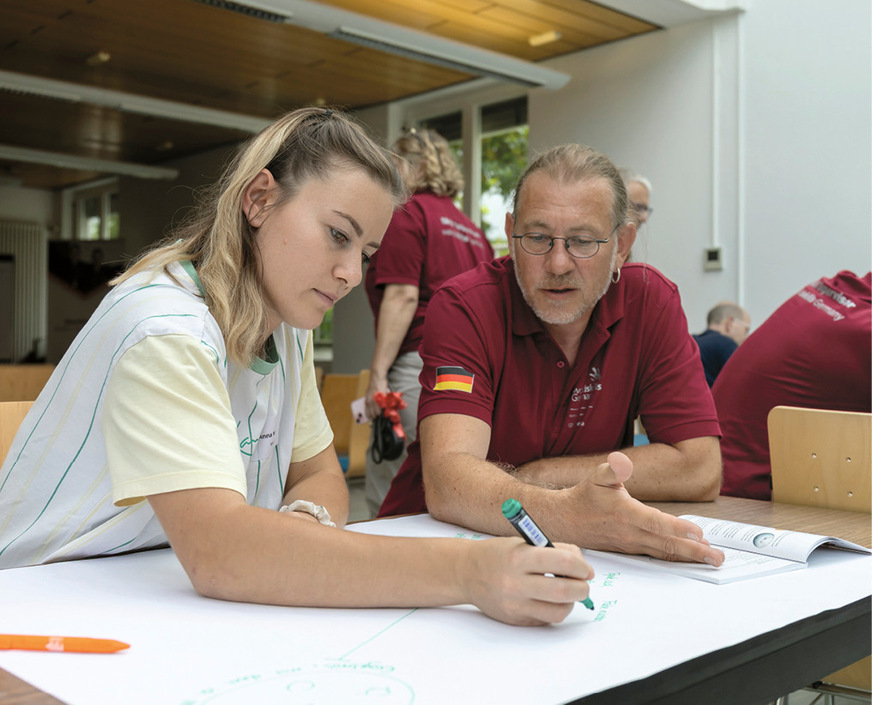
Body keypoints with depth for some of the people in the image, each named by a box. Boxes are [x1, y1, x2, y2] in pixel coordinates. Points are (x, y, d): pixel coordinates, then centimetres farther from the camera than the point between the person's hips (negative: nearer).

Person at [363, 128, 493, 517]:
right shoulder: (470, 227, 20)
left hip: (420, 361, -8)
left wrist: (378, 374, -13)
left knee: (386, 495, -4)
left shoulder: (408, 214, -1)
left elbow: (402, 297, -12)